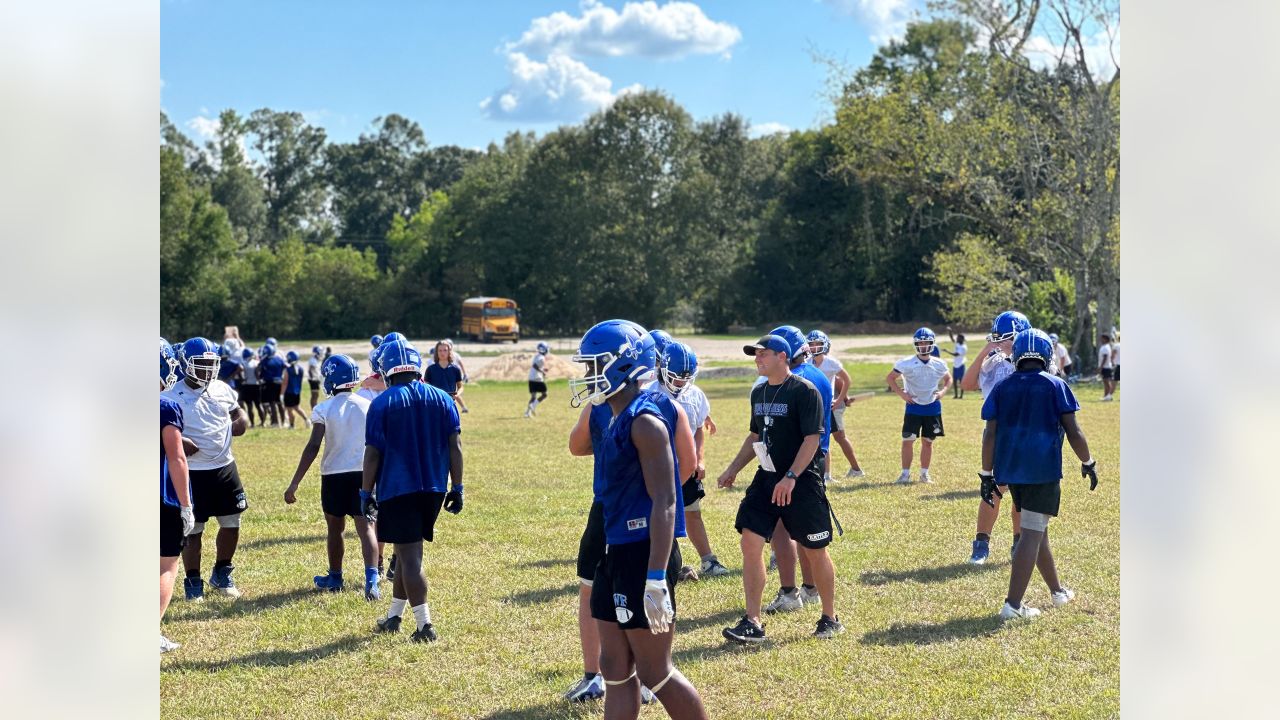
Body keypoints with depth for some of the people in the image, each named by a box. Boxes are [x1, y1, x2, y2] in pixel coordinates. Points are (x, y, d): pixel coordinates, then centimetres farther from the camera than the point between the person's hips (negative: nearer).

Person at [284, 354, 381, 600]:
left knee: (335, 528, 15)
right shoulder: (369, 406, 0)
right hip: (363, 474, 1)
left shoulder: (324, 410, -8)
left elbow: (313, 447, -12)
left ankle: (335, 578, 31)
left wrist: (295, 483, -10)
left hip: (334, 475, -1)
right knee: (365, 527, -2)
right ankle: (372, 580, -18)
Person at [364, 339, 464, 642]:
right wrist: (457, 488, 9)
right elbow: (455, 447, 3)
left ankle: (425, 626, -4)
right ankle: (394, 616, 28)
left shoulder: (382, 404, -7)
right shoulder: (443, 399, 3)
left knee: (410, 557, -1)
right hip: (433, 489, 4)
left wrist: (367, 494, 1)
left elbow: (373, 454, -6)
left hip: (397, 489, -4)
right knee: (408, 552, 18)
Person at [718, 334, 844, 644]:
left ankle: (830, 619, 22)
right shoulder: (759, 393, 10)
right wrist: (733, 469, 14)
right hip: (767, 478, 7)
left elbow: (812, 438, -18)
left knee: (814, 551, 4)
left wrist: (791, 477, -26)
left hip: (801, 481, -7)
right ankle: (752, 623, 0)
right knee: (750, 543, -4)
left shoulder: (805, 391, -13)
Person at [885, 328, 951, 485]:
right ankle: (905, 474, 4)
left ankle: (924, 473, 19)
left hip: (932, 408, 2)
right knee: (908, 440, -5)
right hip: (913, 407, -2)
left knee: (928, 441, 9)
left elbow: (948, 379, 17)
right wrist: (901, 393, -10)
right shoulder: (907, 364, -9)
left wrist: (943, 391, -2)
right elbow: (890, 378, -1)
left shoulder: (939, 364, 0)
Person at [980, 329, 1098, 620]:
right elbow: (1073, 432, -3)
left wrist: (986, 474, 7)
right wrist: (1088, 463, 10)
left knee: (1037, 529, 19)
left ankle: (1057, 590, 34)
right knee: (1033, 533, -4)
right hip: (1043, 469, -4)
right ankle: (1013, 604, -11)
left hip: (1011, 469, 5)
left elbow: (990, 435, 2)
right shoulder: (1056, 386, -3)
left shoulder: (1002, 388, 6)